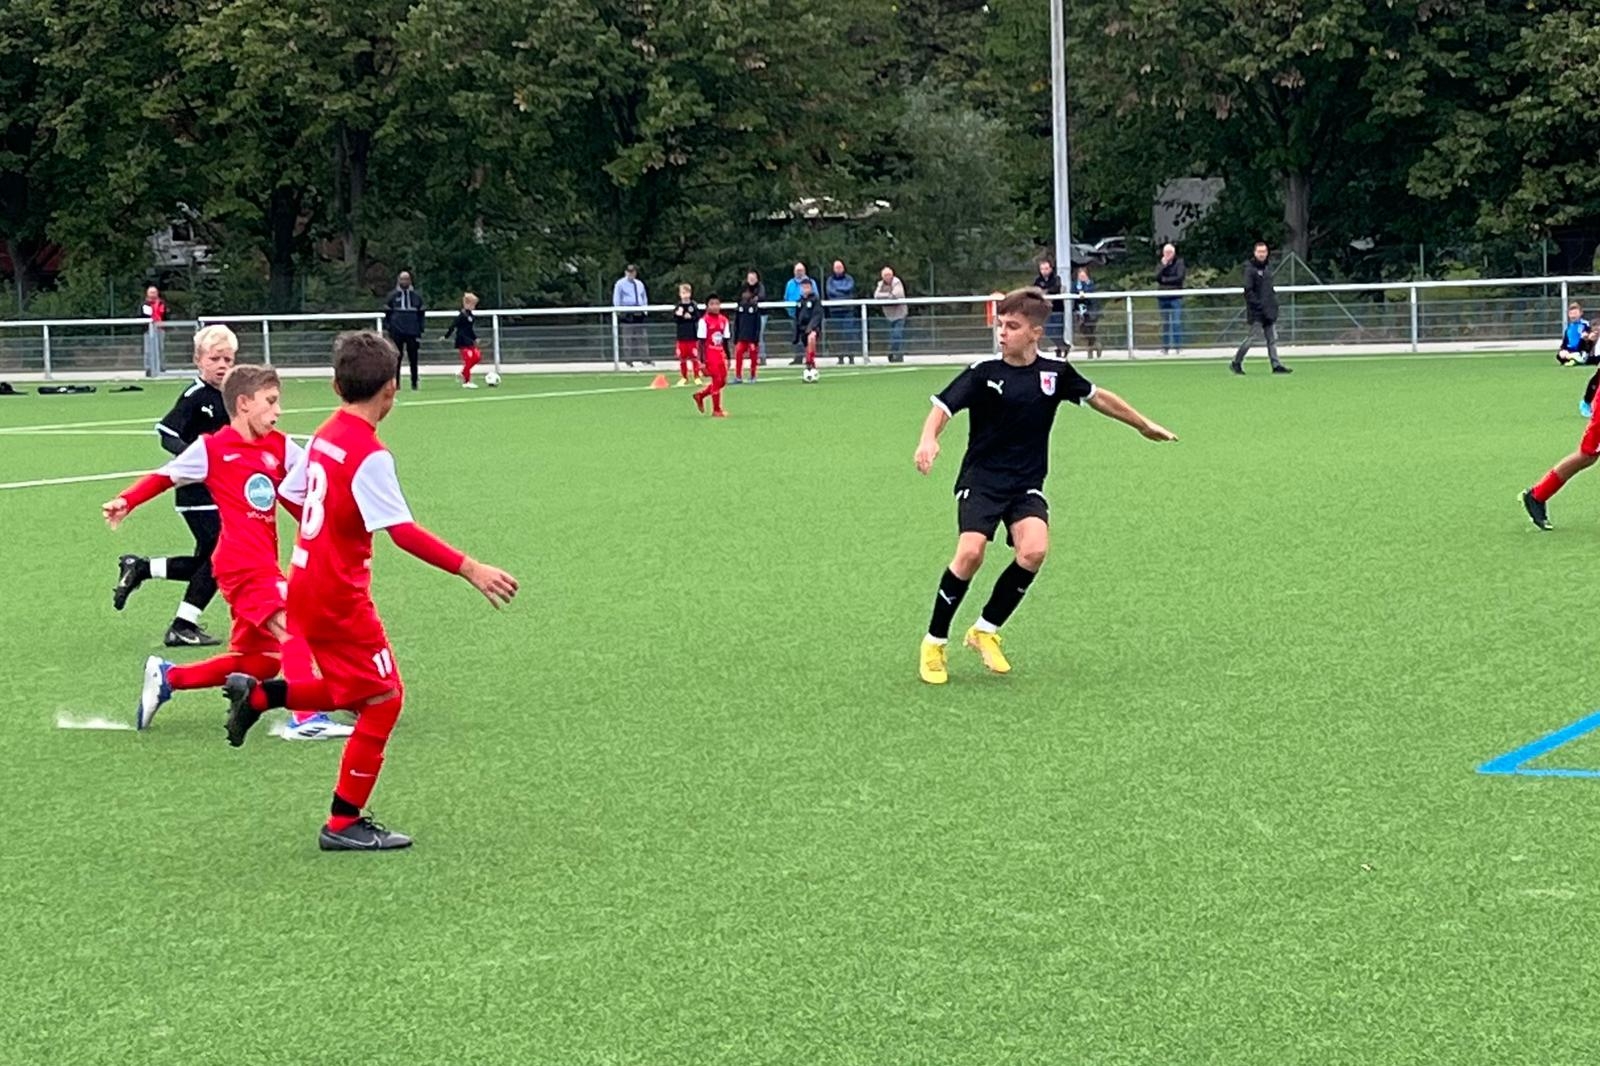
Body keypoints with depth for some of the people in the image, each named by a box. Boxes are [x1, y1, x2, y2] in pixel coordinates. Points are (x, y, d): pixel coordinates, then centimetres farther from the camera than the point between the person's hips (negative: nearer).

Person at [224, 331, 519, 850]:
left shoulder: (325, 435, 5)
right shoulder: (370, 454, -20)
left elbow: (289, 492, 17)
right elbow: (404, 532, -26)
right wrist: (470, 569, -29)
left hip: (305, 584, 9)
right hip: (339, 596, -9)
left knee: (359, 691, 21)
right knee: (384, 698, 0)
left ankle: (258, 693, 16)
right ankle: (344, 824, 4)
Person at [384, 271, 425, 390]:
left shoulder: (416, 296, 7)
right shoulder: (393, 296, 4)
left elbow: (421, 314, 10)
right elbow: (387, 314, 5)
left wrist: (420, 331, 3)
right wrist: (388, 328, -3)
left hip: (412, 332, 1)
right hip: (397, 332, -1)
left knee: (413, 359, 2)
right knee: (396, 359, 2)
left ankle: (414, 383, 10)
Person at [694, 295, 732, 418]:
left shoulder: (724, 320, 8)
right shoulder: (704, 321, -9)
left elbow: (725, 341, 14)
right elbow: (702, 342, -9)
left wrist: (727, 357, 12)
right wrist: (703, 361, -13)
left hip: (720, 355, 6)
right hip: (710, 355, -6)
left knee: (722, 381, 8)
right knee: (717, 381, -7)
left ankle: (700, 395, 29)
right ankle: (716, 410, 3)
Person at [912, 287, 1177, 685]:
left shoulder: (1055, 372, 1)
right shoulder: (983, 372, -9)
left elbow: (1098, 397, 17)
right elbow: (943, 407, -16)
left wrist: (1144, 425, 28)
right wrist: (928, 440, -38)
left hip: (1027, 484, 3)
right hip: (981, 479, -3)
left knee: (1034, 551, -23)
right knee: (970, 551, -24)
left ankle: (986, 630, -1)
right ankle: (934, 643, -5)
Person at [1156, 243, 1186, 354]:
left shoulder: (1179, 263, 1)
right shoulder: (1160, 264, 11)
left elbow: (1180, 277, -10)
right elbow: (1157, 277, -4)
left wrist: (1165, 279, -5)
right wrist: (1163, 265, -12)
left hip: (1176, 297, -3)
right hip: (1162, 297, 3)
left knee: (1176, 323, -9)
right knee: (1165, 323, 6)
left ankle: (1176, 346, -5)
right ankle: (1165, 347, 10)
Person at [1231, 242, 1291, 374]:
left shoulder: (1268, 269, 15)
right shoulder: (1250, 269, -9)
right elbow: (1248, 290, -15)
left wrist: (1274, 303, 13)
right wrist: (1258, 304, -20)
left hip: (1269, 312, 7)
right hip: (1256, 313, -7)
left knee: (1272, 339, 3)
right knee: (1250, 338, -3)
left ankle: (1276, 365, 3)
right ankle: (1236, 363, 9)